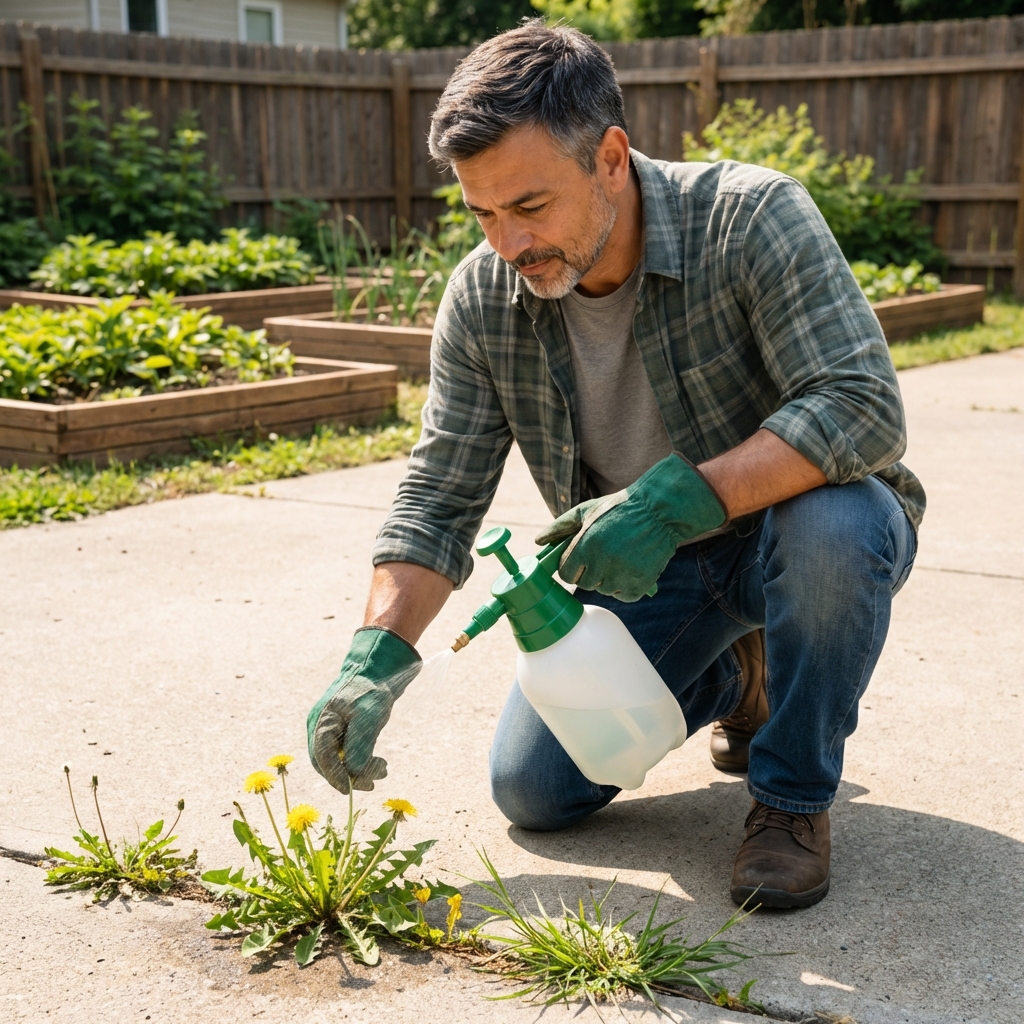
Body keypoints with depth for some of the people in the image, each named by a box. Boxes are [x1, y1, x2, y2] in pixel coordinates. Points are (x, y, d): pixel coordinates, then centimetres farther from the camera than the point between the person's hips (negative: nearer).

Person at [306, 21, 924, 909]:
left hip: (784, 522, -4)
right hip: (645, 565, 4)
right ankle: (735, 679, 21)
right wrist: (375, 659, -21)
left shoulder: (752, 219, -26)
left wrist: (675, 500, -42)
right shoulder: (483, 297, -12)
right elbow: (438, 499, -8)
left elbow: (865, 410, -33)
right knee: (532, 792, -5)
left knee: (828, 526, -40)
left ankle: (794, 795, -12)